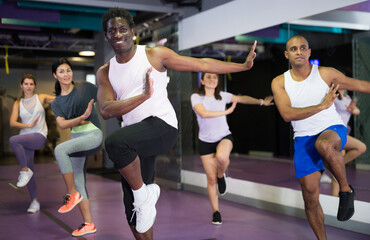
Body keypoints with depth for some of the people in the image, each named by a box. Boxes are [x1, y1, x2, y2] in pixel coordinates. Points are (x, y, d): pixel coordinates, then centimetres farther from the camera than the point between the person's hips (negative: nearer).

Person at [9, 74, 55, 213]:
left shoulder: (41, 98, 7)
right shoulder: (18, 103, 11)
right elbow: (12, 123, 0)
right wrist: (29, 125, -14)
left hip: (39, 136, -4)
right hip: (25, 138, 4)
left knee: (13, 140, -30)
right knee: (28, 170, 1)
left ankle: (25, 171, -16)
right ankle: (35, 201, 12)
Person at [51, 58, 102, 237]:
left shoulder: (85, 87, 3)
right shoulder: (56, 103, 12)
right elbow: (62, 124, -5)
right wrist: (81, 118, -20)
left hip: (93, 134, -6)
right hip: (76, 137, 6)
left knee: (60, 150, -30)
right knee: (78, 182, 4)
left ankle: (72, 194, -17)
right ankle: (88, 224, 13)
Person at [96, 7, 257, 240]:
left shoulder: (155, 55, 0)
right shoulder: (105, 72, 9)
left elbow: (202, 64, 1)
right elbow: (106, 110, -6)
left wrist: (245, 65, 0)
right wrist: (144, 96, -18)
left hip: (162, 125, -5)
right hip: (135, 139, 5)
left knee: (115, 141, -34)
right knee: (133, 208, 6)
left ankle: (144, 193, -11)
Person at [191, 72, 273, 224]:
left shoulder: (222, 96, 2)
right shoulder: (196, 97, -7)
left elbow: (242, 99, 12)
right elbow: (203, 113, -22)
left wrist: (261, 102, 10)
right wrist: (226, 111, -18)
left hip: (224, 137, 1)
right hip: (206, 142, 0)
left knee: (222, 157, -36)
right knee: (211, 179, 0)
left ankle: (221, 176, 0)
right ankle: (216, 212, 19)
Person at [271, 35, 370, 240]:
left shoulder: (326, 74, -5)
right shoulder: (279, 82, -3)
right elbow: (287, 114, -18)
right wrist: (321, 106, -26)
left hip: (333, 130, -2)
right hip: (304, 139, 2)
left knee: (323, 144, -40)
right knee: (310, 197, 3)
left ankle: (346, 190, -14)